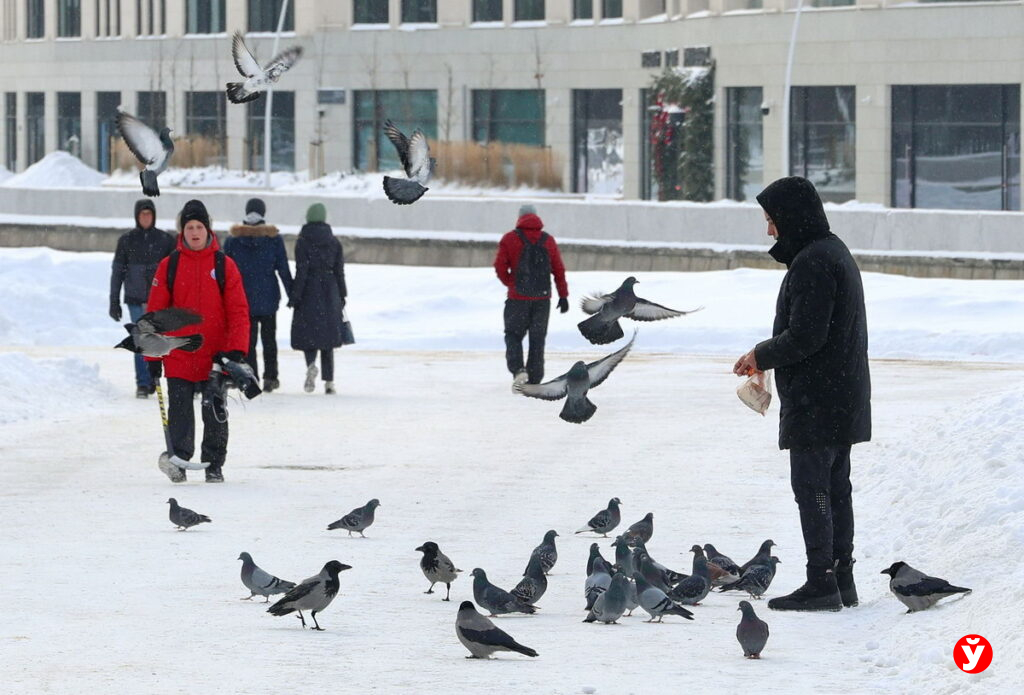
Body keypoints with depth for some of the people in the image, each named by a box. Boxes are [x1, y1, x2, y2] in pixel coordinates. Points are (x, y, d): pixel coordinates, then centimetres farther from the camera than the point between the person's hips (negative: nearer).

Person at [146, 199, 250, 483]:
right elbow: (156, 312, 5)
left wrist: (236, 350, -10)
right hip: (178, 356, 1)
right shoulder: (169, 265, 3)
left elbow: (238, 311, 0)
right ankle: (178, 459, 5)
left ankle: (214, 465, 9)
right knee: (179, 410, -1)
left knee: (215, 411, 0)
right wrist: (152, 356, 1)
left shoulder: (224, 265, 1)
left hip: (214, 356, -1)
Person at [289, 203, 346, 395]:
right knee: (328, 335, 10)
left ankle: (311, 364, -26)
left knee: (308, 333, 4)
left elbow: (301, 270, -11)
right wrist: (342, 296, 14)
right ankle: (329, 381, 6)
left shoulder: (303, 241, -7)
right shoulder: (334, 242, 4)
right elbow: (339, 271, 6)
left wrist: (295, 295, -7)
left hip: (309, 291, -3)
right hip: (330, 292, 3)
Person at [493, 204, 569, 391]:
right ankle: (534, 381, 9)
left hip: (518, 298, -2)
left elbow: (500, 267, -5)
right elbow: (559, 270, 6)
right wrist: (563, 296, 10)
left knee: (513, 335, 8)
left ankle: (518, 370, -15)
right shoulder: (548, 240, 5)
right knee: (537, 340, 9)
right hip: (542, 298, 2)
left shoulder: (510, 239, -3)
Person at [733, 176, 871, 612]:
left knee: (811, 487, -6)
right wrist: (766, 356, 15)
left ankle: (821, 582, -6)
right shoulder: (836, 252, 15)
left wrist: (761, 356, -7)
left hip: (815, 400, -10)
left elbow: (803, 337, -23)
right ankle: (841, 579, 19)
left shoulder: (811, 262, -19)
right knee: (836, 486, 14)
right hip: (845, 394, 10)